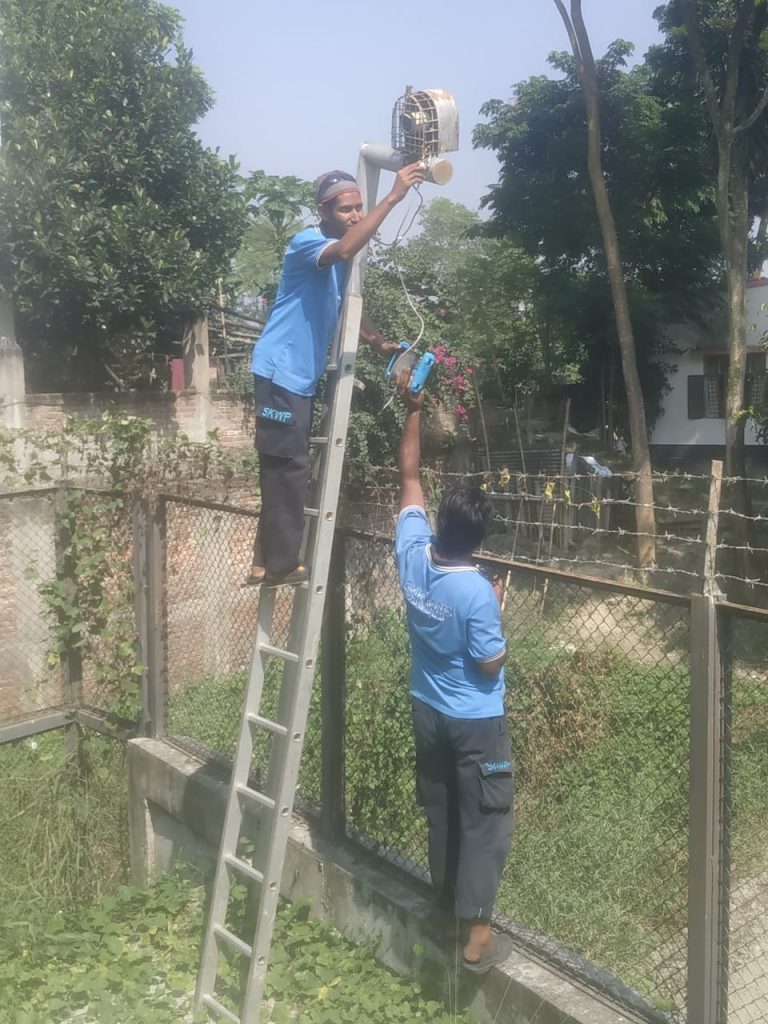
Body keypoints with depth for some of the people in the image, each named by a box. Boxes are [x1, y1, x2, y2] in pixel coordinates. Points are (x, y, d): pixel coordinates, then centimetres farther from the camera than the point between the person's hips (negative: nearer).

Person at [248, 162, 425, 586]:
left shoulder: (338, 255, 15)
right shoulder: (307, 242, -13)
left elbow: (347, 307, 30)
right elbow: (345, 250, -36)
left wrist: (378, 342, 17)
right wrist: (393, 197, -35)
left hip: (301, 376, 10)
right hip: (280, 371, -9)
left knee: (285, 469, 12)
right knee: (288, 467, -8)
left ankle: (268, 562, 19)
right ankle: (280, 564, -1)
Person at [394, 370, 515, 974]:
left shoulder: (412, 552, -12)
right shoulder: (476, 591, -27)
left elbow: (410, 476, 0)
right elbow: (491, 666, -16)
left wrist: (414, 409, 3)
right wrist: (498, 610, -3)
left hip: (428, 713, 6)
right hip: (475, 722, -6)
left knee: (441, 813, 19)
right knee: (484, 821, 6)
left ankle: (447, 910, 34)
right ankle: (477, 934, 11)